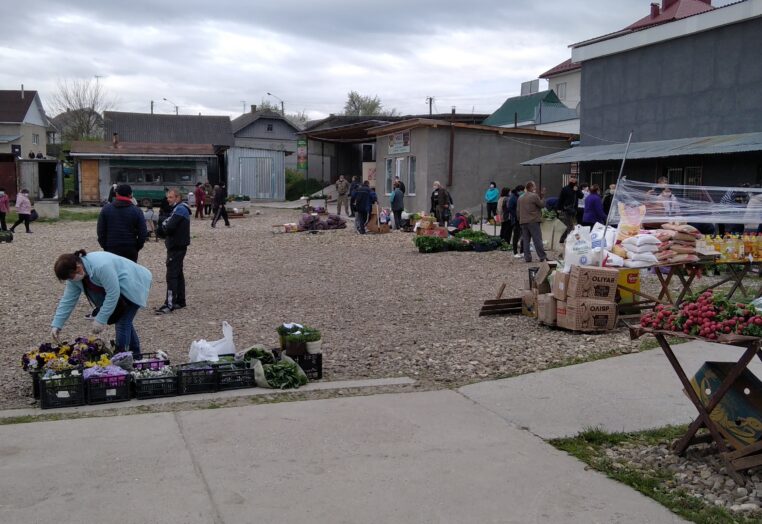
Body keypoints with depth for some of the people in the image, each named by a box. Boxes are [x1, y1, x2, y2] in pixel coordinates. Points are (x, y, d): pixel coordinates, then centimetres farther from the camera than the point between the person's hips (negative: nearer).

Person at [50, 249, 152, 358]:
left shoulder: (101, 266, -35)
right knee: (124, 322, 16)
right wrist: (56, 325, -6)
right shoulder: (75, 273, -8)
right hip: (118, 289, 9)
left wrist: (101, 320, -25)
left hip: (135, 284, -9)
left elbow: (113, 294, -31)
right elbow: (67, 300, -3)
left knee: (122, 322, -13)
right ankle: (135, 355, 29)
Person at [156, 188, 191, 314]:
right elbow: (168, 227, 15)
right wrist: (164, 227, -4)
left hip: (176, 247, -11)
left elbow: (169, 227, -23)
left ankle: (169, 304, -13)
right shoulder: (180, 208, 18)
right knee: (178, 273, 16)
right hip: (178, 246, 11)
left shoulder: (180, 209, -15)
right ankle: (180, 301, 23)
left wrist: (162, 226, -3)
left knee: (171, 275, -12)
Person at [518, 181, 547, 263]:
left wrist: (520, 219, 22)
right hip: (533, 221, -6)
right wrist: (541, 198, 10)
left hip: (523, 222, 6)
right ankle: (542, 257, -3)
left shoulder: (520, 198, 13)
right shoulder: (534, 196, -9)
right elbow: (542, 204, -6)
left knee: (525, 240, 7)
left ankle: (527, 257, 5)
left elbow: (519, 210, 16)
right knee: (537, 240, -4)